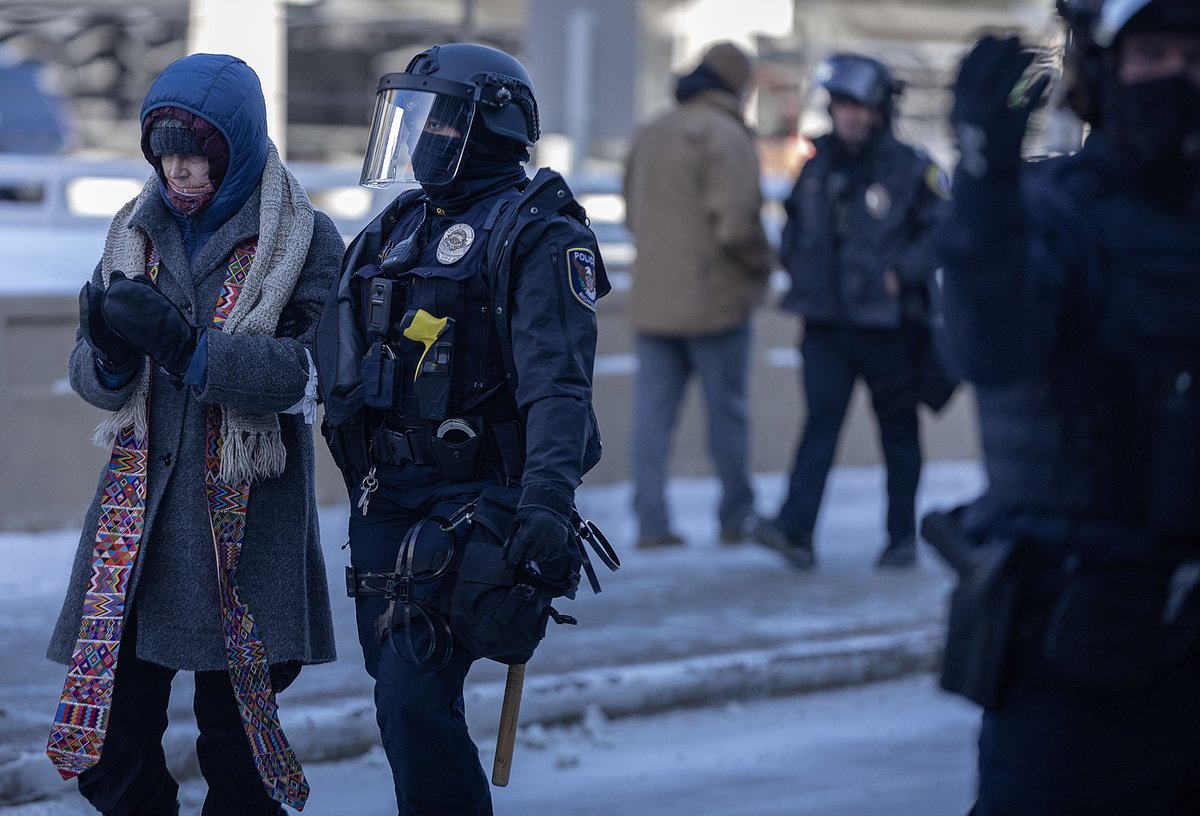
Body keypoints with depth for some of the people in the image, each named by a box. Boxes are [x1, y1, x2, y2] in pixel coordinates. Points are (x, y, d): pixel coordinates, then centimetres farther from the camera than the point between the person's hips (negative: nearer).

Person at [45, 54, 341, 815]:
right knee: (111, 738, 0)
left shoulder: (306, 241, -3)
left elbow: (306, 375, -13)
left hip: (247, 514, -4)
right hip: (140, 495, 4)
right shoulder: (138, 231, 10)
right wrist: (110, 352, -14)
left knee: (234, 726, 4)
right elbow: (93, 380, 10)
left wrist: (183, 346, -23)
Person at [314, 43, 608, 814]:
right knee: (400, 700, 12)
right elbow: (348, 360, 22)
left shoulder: (536, 235, -9)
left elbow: (558, 382, -20)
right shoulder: (399, 229, 16)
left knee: (416, 696, -15)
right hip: (387, 501, 8)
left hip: (472, 501, -8)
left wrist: (549, 497, -32)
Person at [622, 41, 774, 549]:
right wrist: (763, 262, -3)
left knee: (652, 412, 4)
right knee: (727, 412, 6)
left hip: (652, 300, 6)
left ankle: (651, 522, 1)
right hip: (715, 298, -6)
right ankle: (737, 517, 16)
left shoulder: (651, 135, 12)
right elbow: (735, 225, -21)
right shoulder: (726, 136, -14)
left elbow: (633, 215, 20)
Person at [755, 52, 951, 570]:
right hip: (826, 323, 3)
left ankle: (902, 537, 16)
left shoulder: (912, 171, -5)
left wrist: (902, 271, -16)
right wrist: (798, 266, 8)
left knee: (898, 430, 7)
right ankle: (795, 529, -19)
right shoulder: (816, 168, 10)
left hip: (889, 326, -3)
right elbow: (794, 226, 25)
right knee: (821, 419, -9)